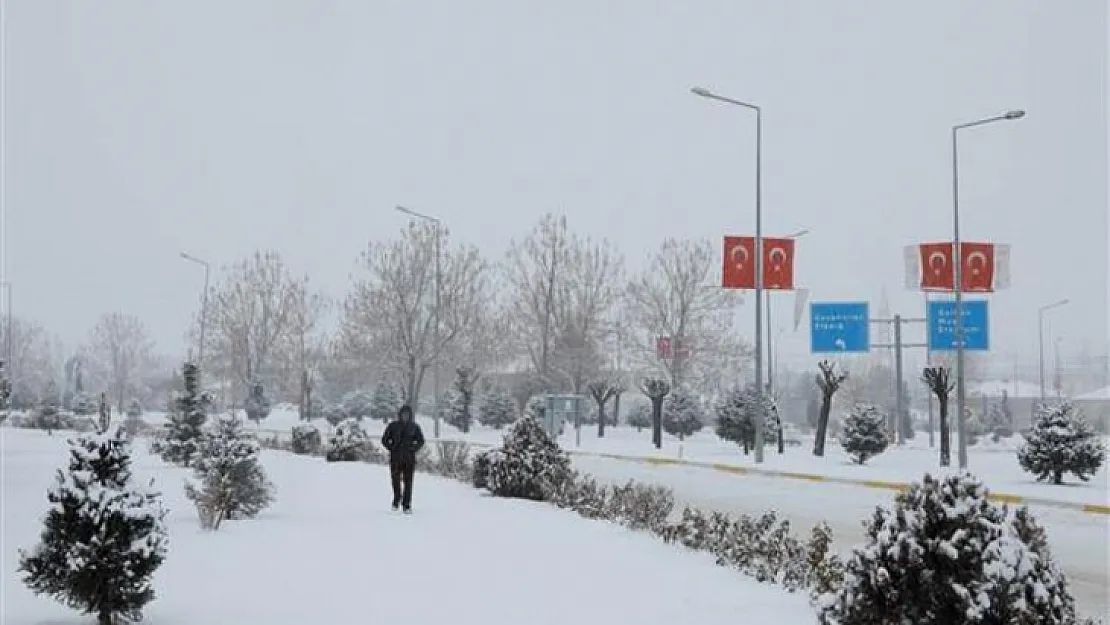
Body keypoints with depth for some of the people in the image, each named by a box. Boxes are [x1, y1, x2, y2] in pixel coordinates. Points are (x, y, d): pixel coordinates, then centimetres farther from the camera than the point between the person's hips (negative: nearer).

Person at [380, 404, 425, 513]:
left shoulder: (414, 427, 6)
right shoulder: (393, 426, 3)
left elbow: (421, 441, 14)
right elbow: (385, 440, 8)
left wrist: (413, 449, 1)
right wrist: (392, 448, -3)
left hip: (409, 459, 0)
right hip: (395, 459, 0)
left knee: (408, 482, -4)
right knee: (396, 480, 0)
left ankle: (407, 505, 0)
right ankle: (396, 500, 23)